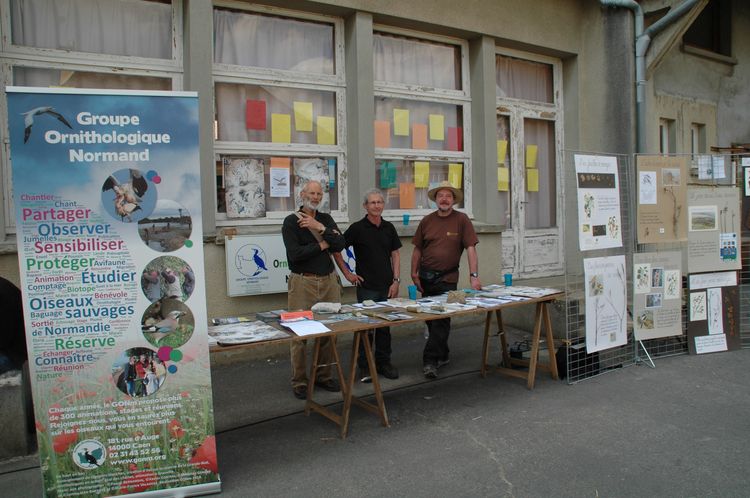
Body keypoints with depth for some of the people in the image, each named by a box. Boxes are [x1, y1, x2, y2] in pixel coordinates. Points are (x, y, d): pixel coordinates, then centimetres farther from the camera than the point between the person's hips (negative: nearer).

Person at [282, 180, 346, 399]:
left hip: (328, 281, 4)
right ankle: (299, 381, 10)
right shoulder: (291, 221, -1)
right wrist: (322, 245, -5)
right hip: (303, 282, -4)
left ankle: (324, 375, 21)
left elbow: (340, 244, -3)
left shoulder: (326, 219, 12)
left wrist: (319, 227, -13)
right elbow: (294, 254, -14)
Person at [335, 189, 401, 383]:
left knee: (385, 326, 11)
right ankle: (364, 366, 14)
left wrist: (396, 281, 1)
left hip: (387, 286, 4)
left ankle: (383, 363, 24)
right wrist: (347, 273, -4)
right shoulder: (357, 228, -6)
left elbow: (395, 255, 9)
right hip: (366, 286, -4)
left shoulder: (389, 228, 6)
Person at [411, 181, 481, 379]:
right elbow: (418, 249, 9)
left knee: (441, 319, -5)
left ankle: (430, 361, 0)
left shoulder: (461, 220, -5)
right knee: (430, 318, 14)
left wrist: (474, 276, -18)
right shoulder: (427, 221, 5)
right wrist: (414, 273, 3)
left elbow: (470, 249, -10)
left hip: (447, 278, -4)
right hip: (426, 277, 4)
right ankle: (442, 355, 32)